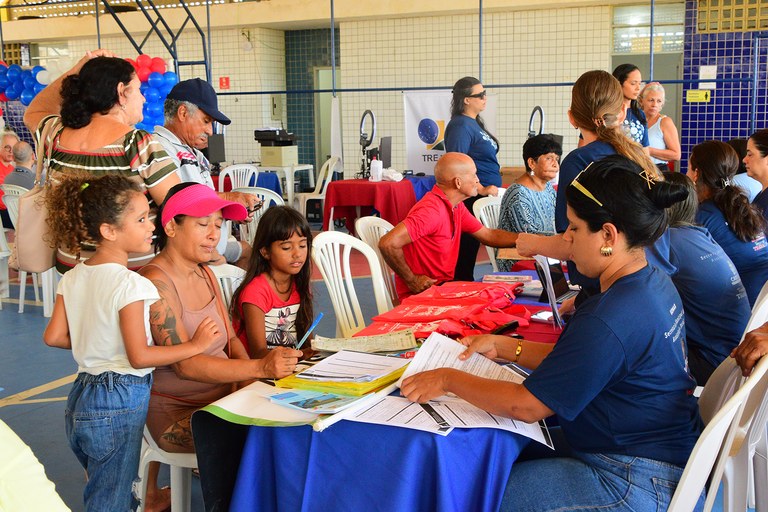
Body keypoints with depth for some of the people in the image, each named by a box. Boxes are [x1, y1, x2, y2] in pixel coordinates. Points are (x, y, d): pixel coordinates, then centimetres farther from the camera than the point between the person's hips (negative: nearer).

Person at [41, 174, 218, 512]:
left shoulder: (72, 279, 3)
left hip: (80, 397, 8)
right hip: (120, 404, -8)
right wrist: (196, 345, -15)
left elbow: (53, 337, 7)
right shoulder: (129, 284, -21)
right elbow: (139, 356, -22)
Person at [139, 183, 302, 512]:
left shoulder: (205, 274, 10)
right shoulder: (156, 282, -16)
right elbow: (184, 364, -24)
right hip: (176, 413, -8)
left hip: (222, 396, 8)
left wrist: (249, 381, -9)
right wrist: (260, 368, -35)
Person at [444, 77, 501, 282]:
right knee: (467, 249, -5)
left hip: (484, 196, 10)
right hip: (472, 198, -10)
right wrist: (481, 189, -22)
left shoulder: (474, 123, 16)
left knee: (472, 248, 13)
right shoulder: (461, 125, -15)